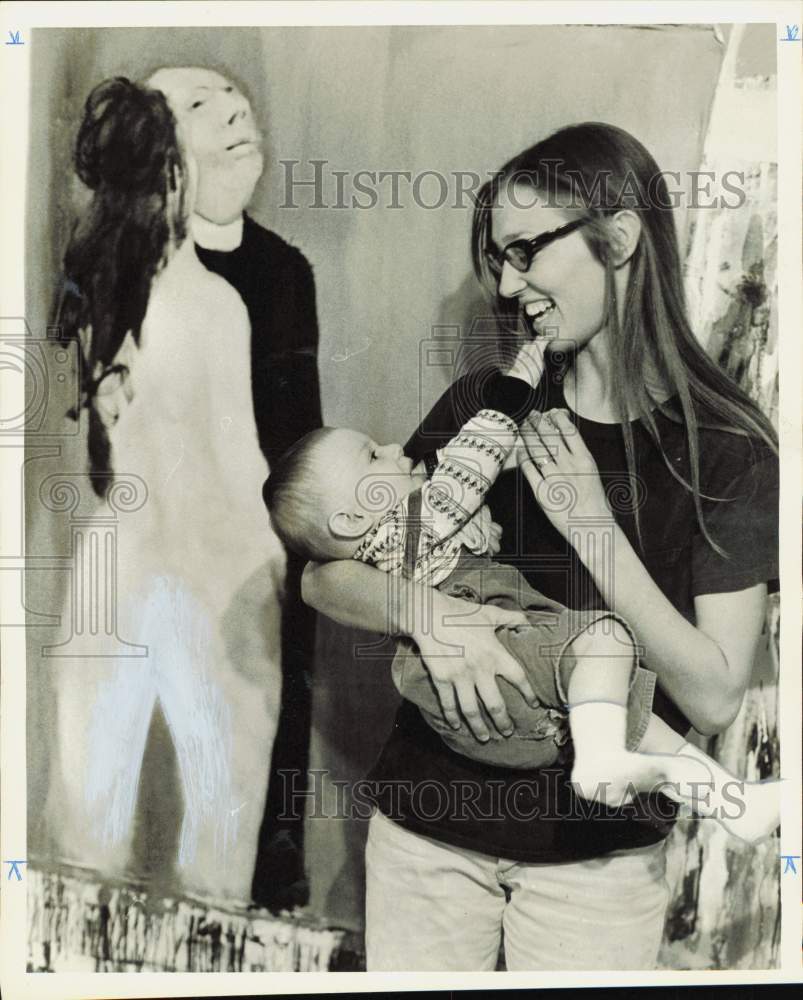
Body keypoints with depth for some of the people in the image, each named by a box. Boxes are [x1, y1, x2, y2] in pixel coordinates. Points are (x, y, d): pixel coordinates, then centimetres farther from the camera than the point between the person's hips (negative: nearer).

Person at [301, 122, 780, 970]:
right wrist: (424, 610, -22)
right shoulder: (485, 406, -3)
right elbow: (323, 574, -2)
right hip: (426, 823, 3)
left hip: (598, 850, -2)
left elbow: (714, 699, -13)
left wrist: (594, 526, -22)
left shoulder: (728, 449, -9)